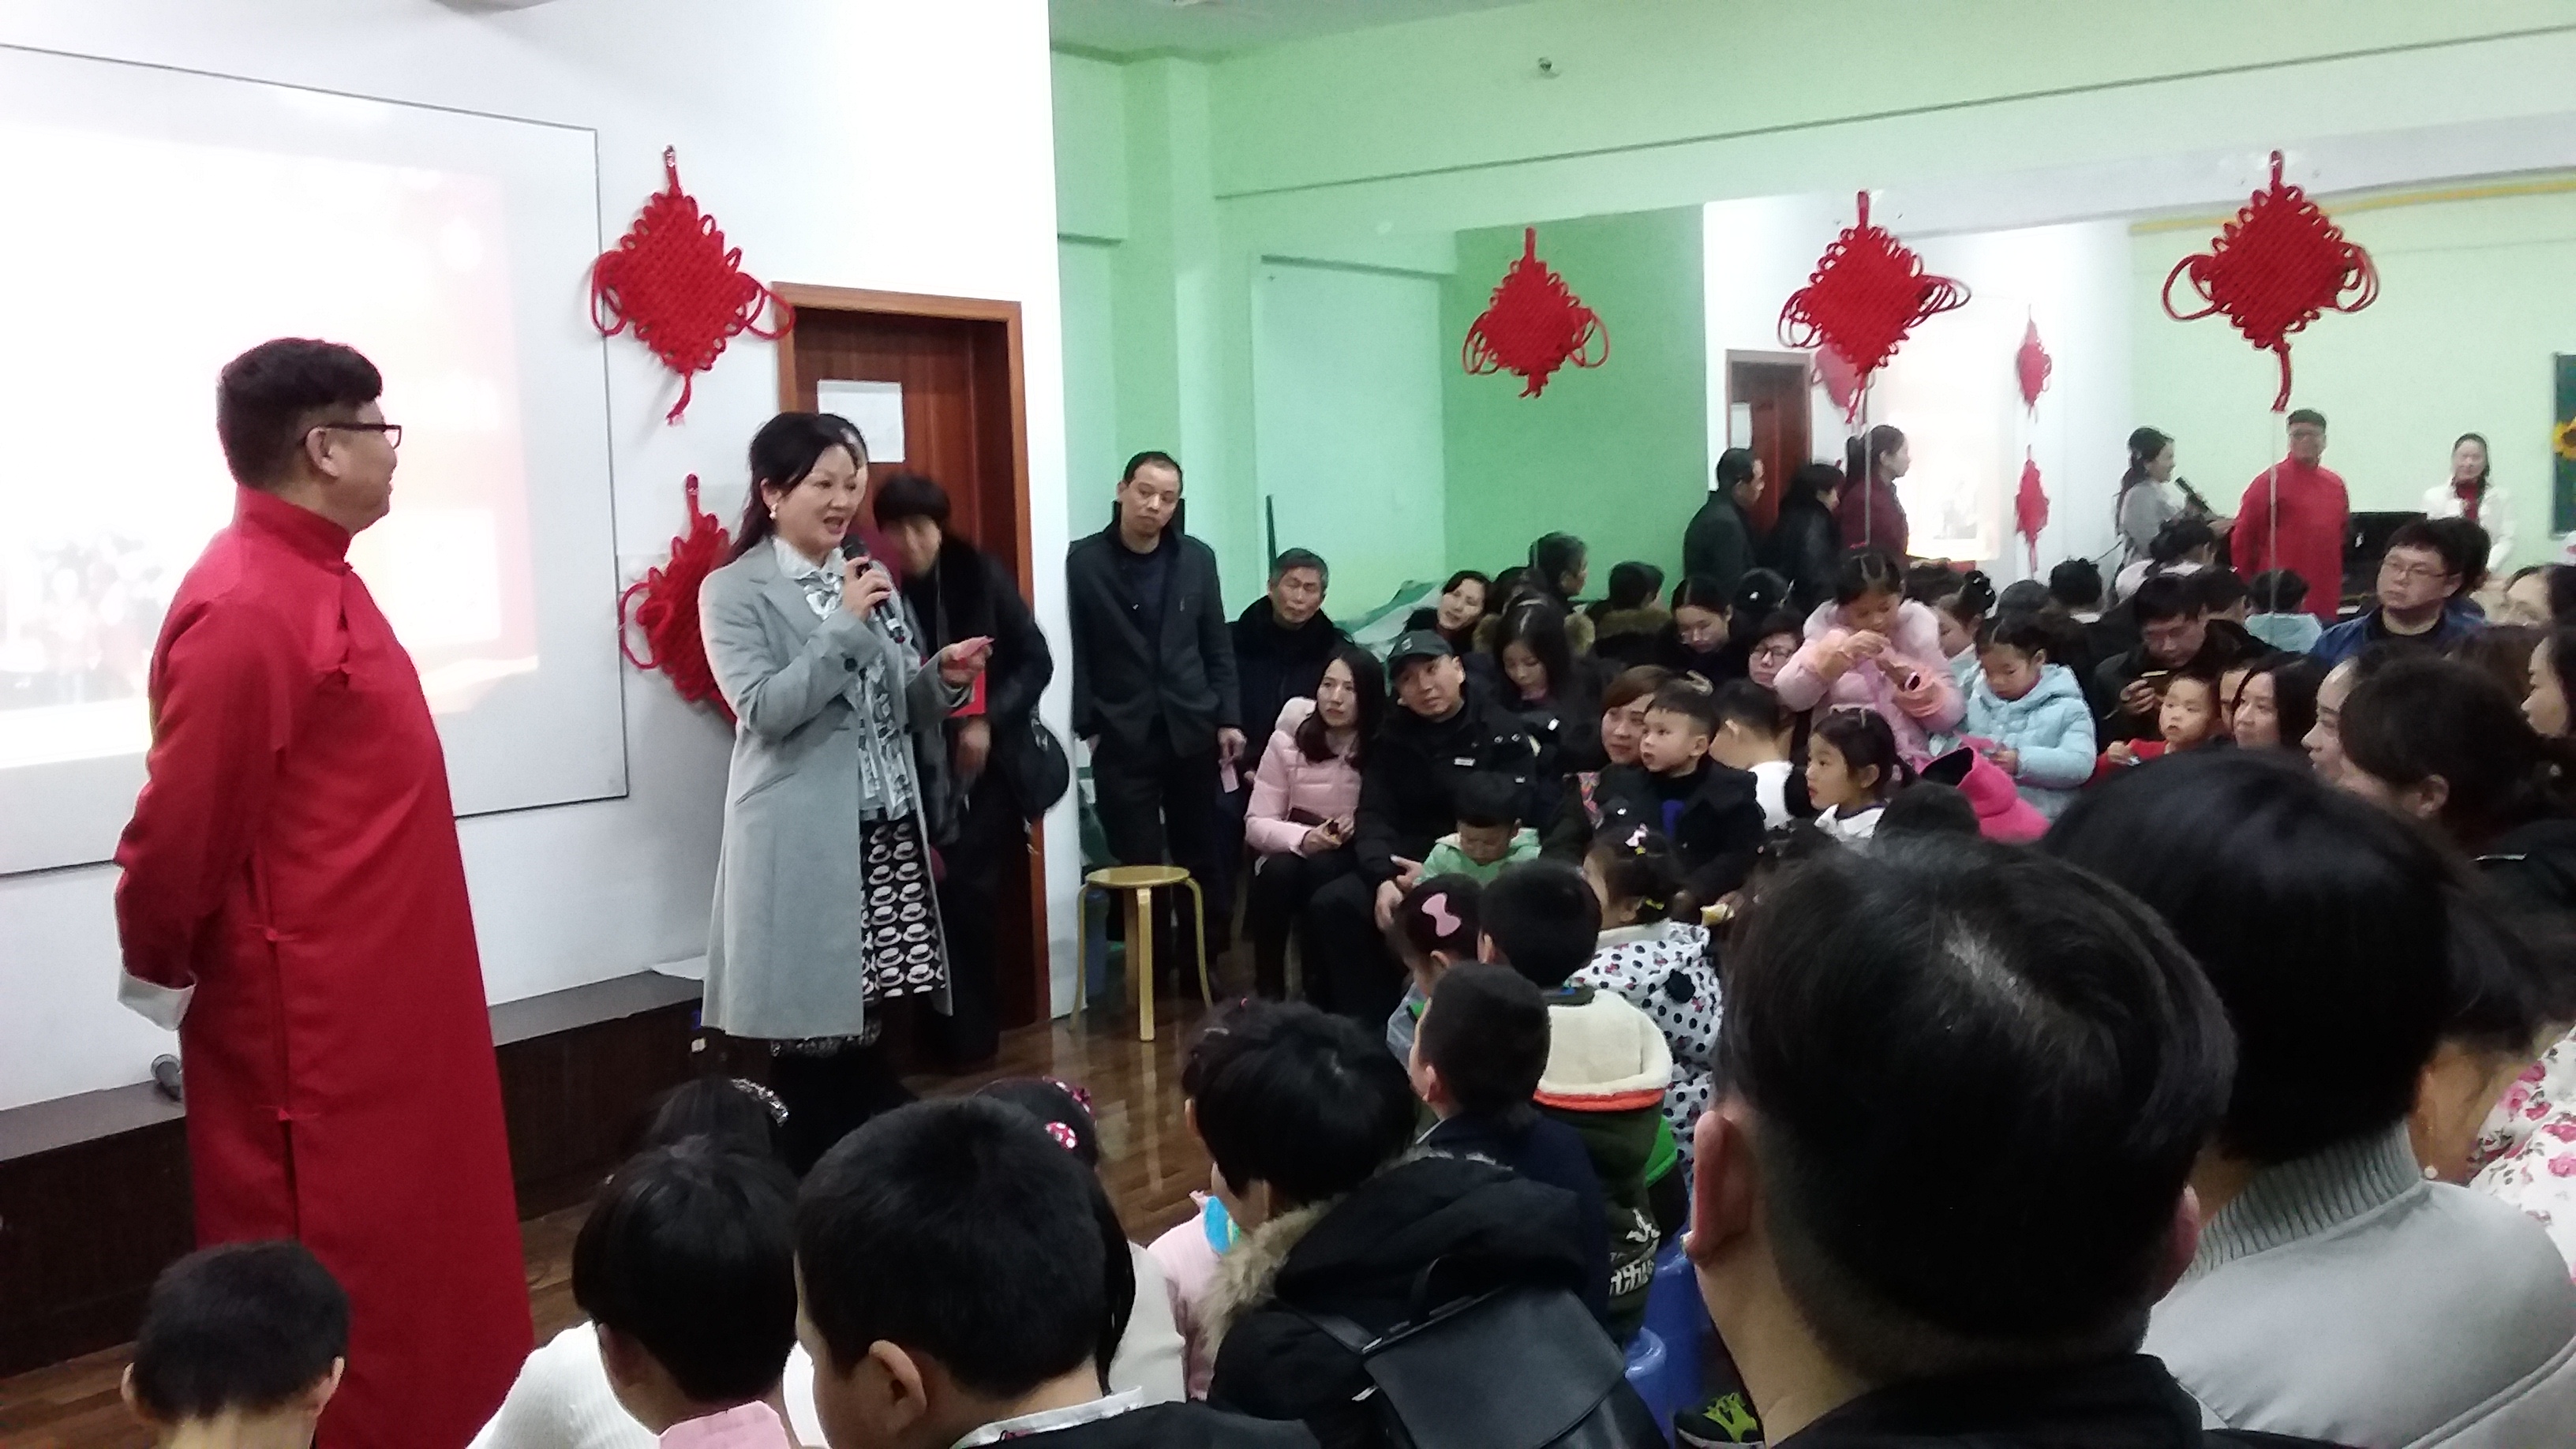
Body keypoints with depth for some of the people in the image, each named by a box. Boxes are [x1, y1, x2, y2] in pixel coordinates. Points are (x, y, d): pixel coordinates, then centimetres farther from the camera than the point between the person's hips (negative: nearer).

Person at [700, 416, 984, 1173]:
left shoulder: (871, 578, 15)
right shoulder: (733, 591, -3)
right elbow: (762, 710, -15)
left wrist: (942, 677, -4)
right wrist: (843, 627, -16)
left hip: (887, 830, 5)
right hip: (803, 841, -5)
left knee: (869, 1024, 7)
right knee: (811, 1035, -1)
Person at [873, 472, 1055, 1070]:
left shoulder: (981, 577, -3)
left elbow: (1037, 661, -1)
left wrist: (987, 719, -11)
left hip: (987, 764, 0)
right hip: (915, 770, 0)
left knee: (966, 893, -9)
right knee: (940, 898, -6)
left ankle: (970, 1035, 6)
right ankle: (960, 1034, 9)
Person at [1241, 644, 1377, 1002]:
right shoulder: (1288, 740, -6)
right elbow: (1256, 824, -8)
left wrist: (1360, 827, -25)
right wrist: (1303, 838, -27)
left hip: (1350, 863, -1)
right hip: (1291, 854, 1)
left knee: (1322, 867, -34)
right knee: (1278, 870, -32)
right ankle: (1268, 991, -17)